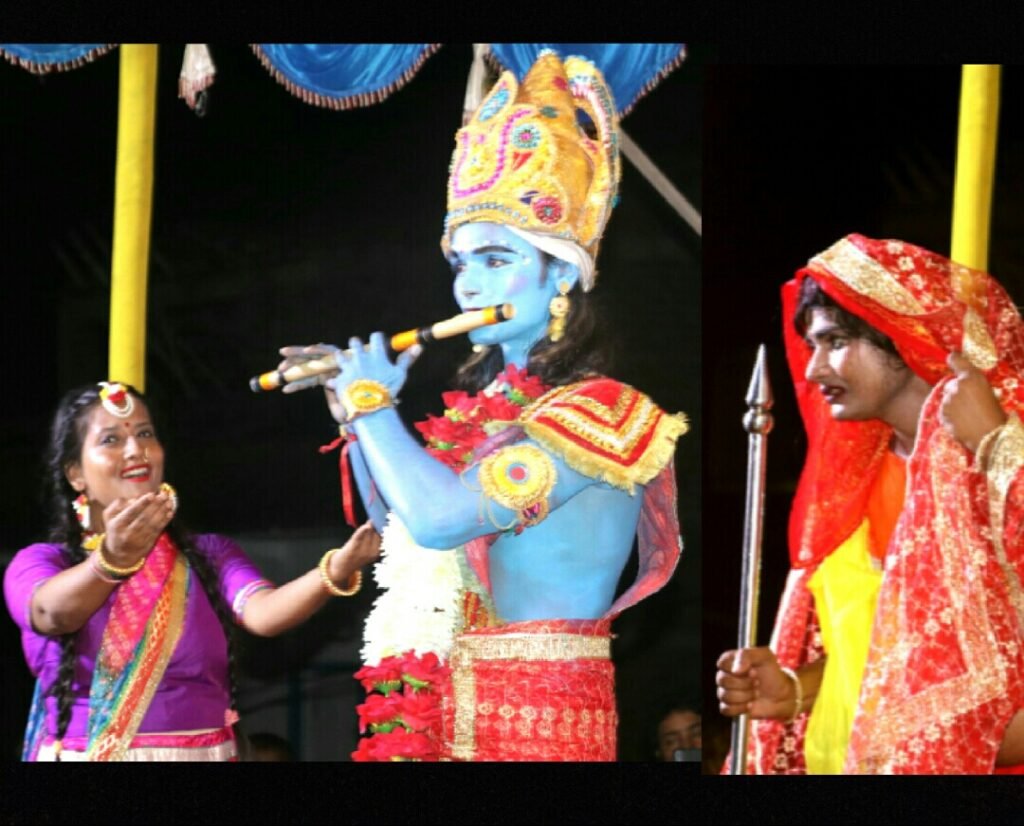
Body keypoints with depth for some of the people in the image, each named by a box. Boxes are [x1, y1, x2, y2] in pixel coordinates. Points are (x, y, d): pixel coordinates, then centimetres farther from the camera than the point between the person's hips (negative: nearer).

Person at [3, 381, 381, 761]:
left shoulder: (208, 555, 9)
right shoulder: (39, 562, 4)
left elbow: (263, 612, -10)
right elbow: (55, 612, -17)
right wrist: (114, 560, -36)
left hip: (200, 753, 1)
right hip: (80, 753, -1)